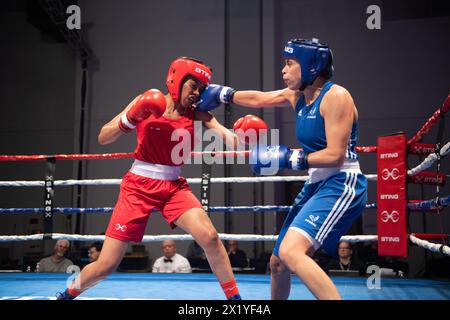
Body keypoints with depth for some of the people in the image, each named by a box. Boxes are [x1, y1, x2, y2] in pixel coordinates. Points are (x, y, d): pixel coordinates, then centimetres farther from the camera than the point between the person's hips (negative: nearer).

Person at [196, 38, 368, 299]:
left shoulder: (335, 96, -15)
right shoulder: (297, 96, 9)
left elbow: (335, 155, -20)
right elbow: (258, 99, 24)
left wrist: (288, 158, -19)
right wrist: (222, 95, 28)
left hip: (341, 186, -9)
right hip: (316, 185, 9)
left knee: (291, 251, -29)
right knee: (278, 262, 17)